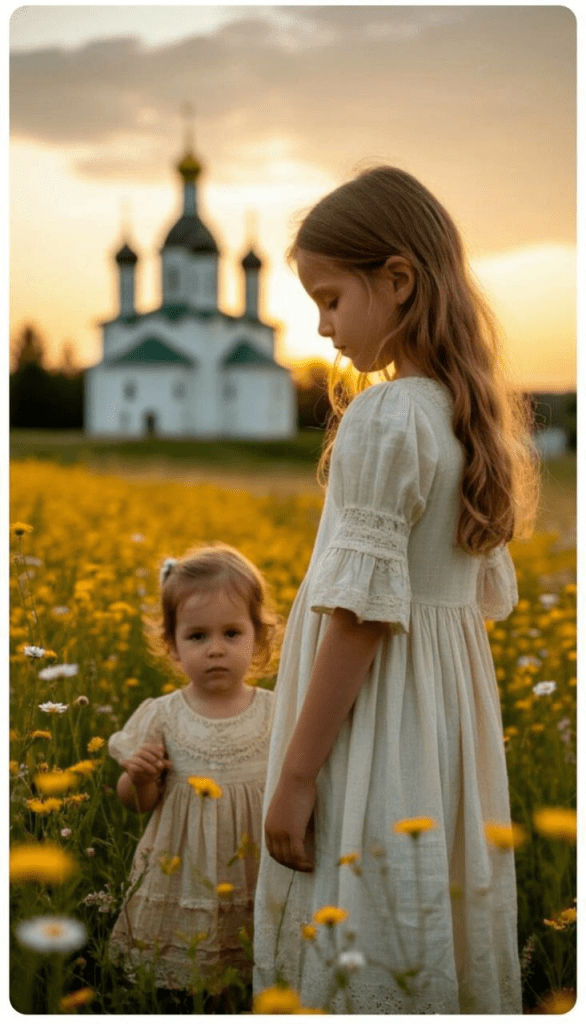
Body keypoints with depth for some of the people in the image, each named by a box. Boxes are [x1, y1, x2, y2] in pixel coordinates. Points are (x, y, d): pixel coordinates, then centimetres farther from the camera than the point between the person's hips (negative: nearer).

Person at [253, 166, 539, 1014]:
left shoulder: (380, 418, -17)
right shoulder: (471, 418, 8)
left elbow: (362, 611, -19)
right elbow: (490, 596, 14)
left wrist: (295, 772, -15)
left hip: (374, 717, -9)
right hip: (453, 715, 9)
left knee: (363, 956, 2)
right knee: (445, 934, 17)